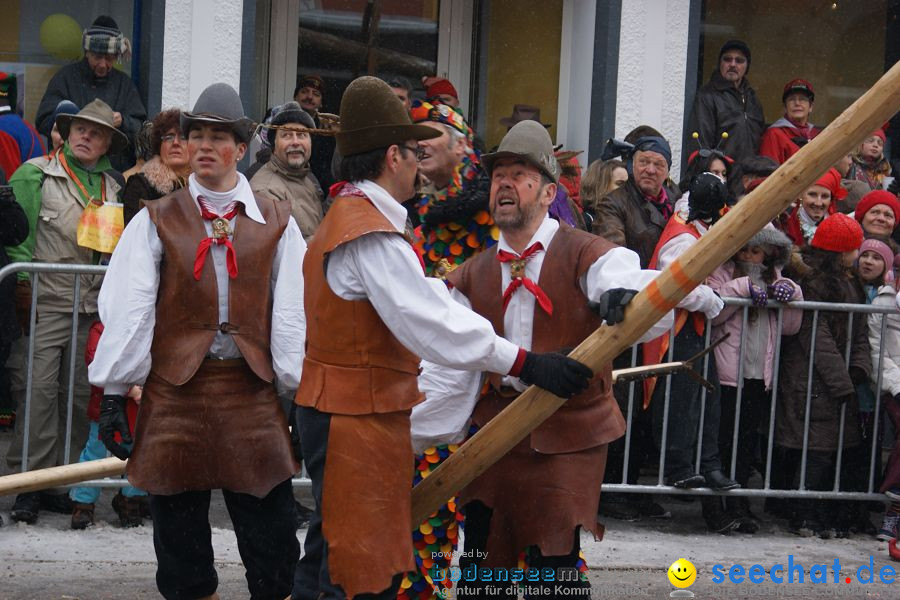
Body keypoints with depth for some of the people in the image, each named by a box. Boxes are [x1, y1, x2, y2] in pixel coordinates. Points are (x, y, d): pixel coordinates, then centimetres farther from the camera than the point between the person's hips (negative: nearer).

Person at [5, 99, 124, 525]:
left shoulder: (111, 187, 16)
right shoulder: (35, 175, 2)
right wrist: (24, 287, -10)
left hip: (90, 310, 5)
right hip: (45, 304, -5)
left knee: (78, 396, 4)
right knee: (39, 390, -9)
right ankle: (29, 484, -4)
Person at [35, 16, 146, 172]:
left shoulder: (124, 83, 15)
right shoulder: (66, 77, 7)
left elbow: (140, 129, 10)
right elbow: (44, 122, 0)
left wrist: (122, 122, -11)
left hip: (116, 169, 2)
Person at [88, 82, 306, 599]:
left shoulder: (276, 224, 6)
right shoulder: (157, 222, 5)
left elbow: (292, 316, 4)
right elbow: (127, 310, 2)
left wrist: (299, 398, 1)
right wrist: (114, 393, -3)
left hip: (252, 388, 0)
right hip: (175, 388, 0)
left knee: (273, 543, 0)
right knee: (179, 536, 8)